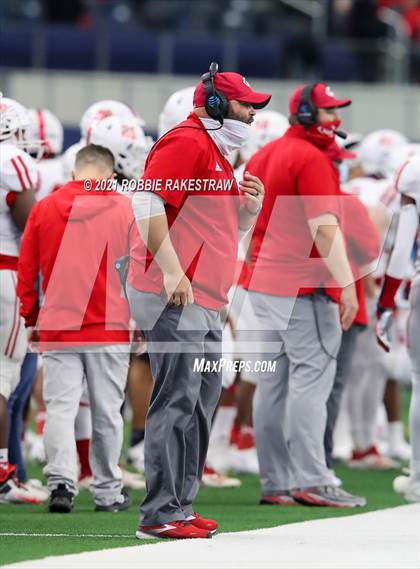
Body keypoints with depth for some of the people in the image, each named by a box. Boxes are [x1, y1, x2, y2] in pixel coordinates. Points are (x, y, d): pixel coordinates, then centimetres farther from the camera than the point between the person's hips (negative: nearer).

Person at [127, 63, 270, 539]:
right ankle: (161, 514, -13)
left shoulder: (218, 152, 23)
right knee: (177, 401, -13)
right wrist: (171, 271, -25)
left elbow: (228, 228, 31)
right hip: (173, 300, -10)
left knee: (201, 402, 11)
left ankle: (179, 507, 16)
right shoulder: (186, 141, -8)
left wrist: (250, 207, 10)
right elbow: (147, 203, -21)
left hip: (204, 303, 10)